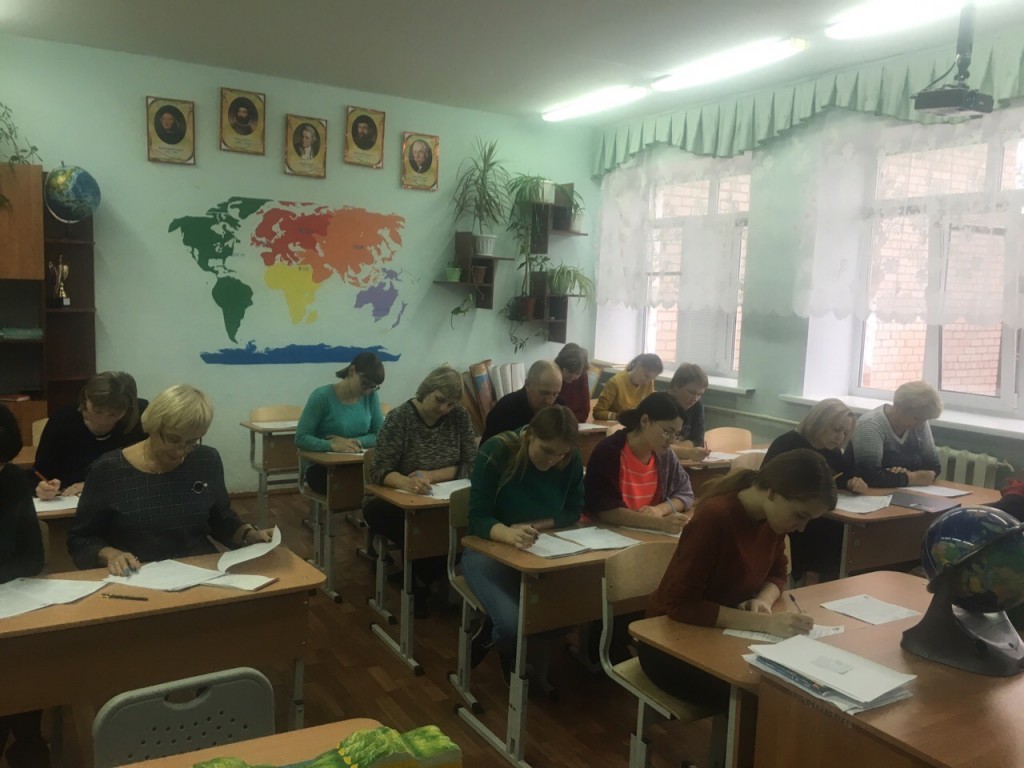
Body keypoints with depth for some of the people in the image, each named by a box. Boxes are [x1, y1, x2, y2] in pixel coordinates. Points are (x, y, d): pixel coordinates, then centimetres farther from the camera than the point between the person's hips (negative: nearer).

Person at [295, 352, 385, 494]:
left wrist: (355, 442, -18)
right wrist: (333, 446, -31)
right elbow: (301, 438, -15)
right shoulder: (322, 396, -12)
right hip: (320, 467, -4)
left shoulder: (371, 396, 1)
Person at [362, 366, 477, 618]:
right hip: (392, 501, -3)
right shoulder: (399, 418, -13)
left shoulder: (460, 417, -2)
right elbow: (379, 470, -20)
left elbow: (471, 465, -7)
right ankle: (421, 582, -5)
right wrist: (407, 483, -43)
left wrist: (430, 476, -22)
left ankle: (419, 584, -3)